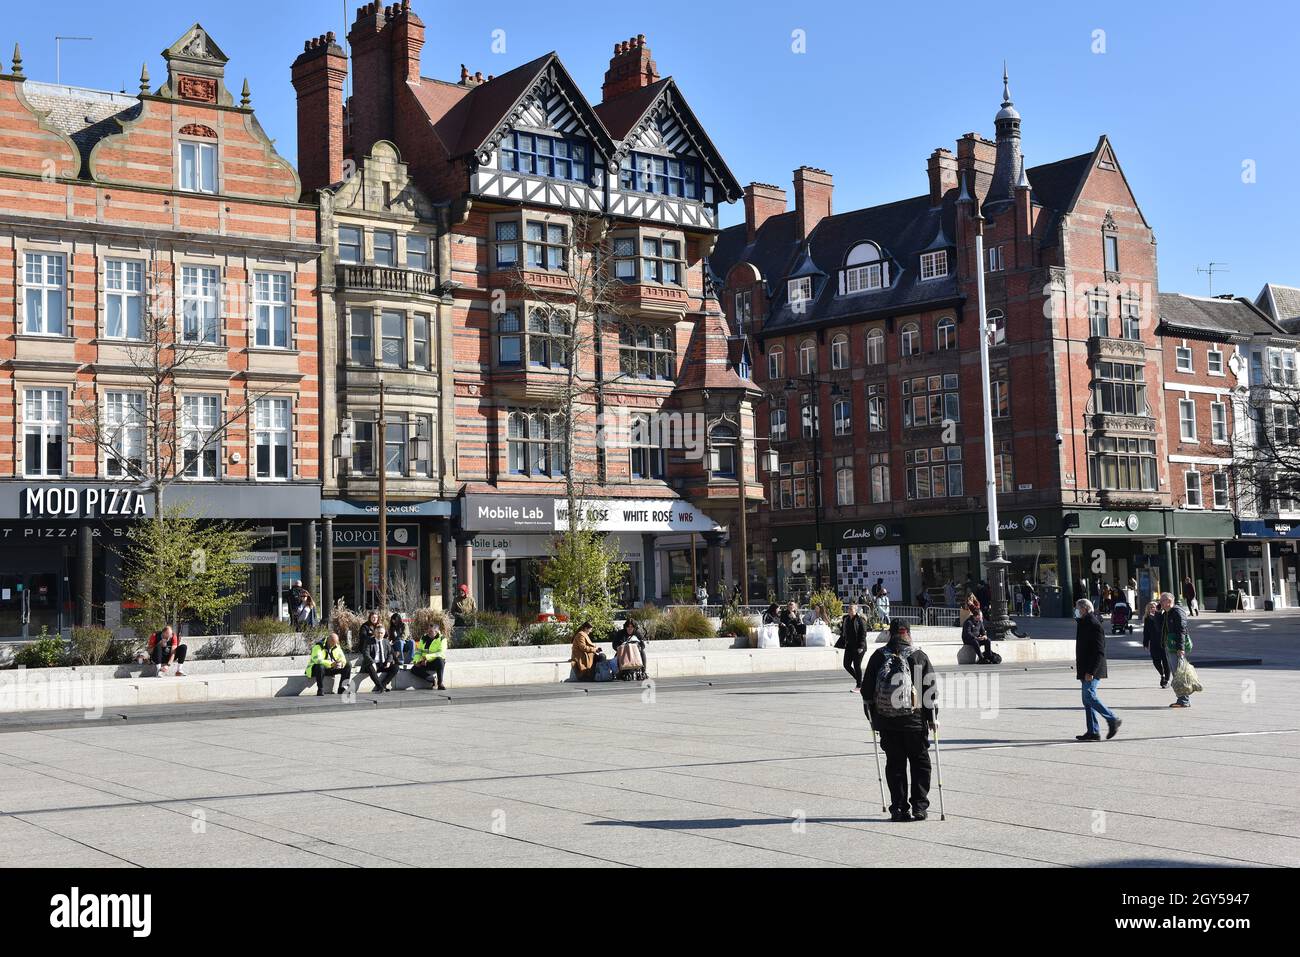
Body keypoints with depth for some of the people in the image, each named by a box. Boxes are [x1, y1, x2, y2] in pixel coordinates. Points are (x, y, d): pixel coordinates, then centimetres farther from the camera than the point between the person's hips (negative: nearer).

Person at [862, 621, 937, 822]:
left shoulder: (878, 656, 5)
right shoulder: (919, 656, 0)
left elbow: (867, 689, 7)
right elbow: (930, 688, -2)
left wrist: (872, 717, 14)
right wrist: (933, 718, 5)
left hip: (885, 721, 2)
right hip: (913, 719, -2)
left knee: (895, 763, 9)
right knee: (920, 762, 10)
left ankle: (898, 808, 7)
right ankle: (919, 807, 5)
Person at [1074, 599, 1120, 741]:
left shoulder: (1094, 625, -15)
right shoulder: (1084, 624, 17)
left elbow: (1099, 652, -20)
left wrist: (1090, 671, -24)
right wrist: (1081, 671, 21)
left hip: (1091, 670, -10)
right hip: (1086, 670, 10)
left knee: (1089, 697, -14)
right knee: (1087, 698, 8)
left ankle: (1112, 720, -4)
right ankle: (1093, 731, 9)